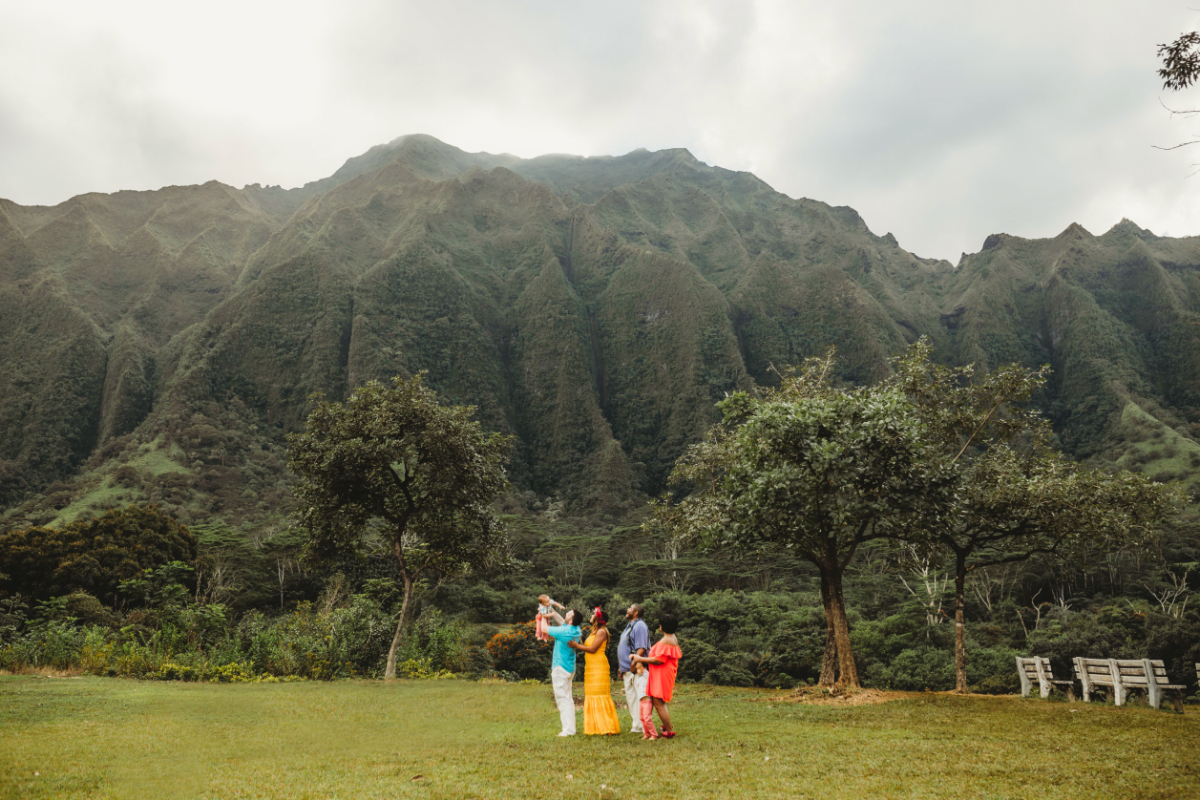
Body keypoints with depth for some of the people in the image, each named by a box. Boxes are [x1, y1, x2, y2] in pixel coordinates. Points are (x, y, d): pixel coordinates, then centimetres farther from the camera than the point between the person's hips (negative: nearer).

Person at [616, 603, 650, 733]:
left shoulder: (640, 626, -10)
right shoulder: (629, 627, 21)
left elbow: (641, 648, -19)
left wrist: (635, 664, -24)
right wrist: (621, 668, 22)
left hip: (636, 670, -10)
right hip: (627, 670, 10)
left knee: (640, 697, -10)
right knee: (630, 698, 12)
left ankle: (642, 726, -7)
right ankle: (636, 725, 18)